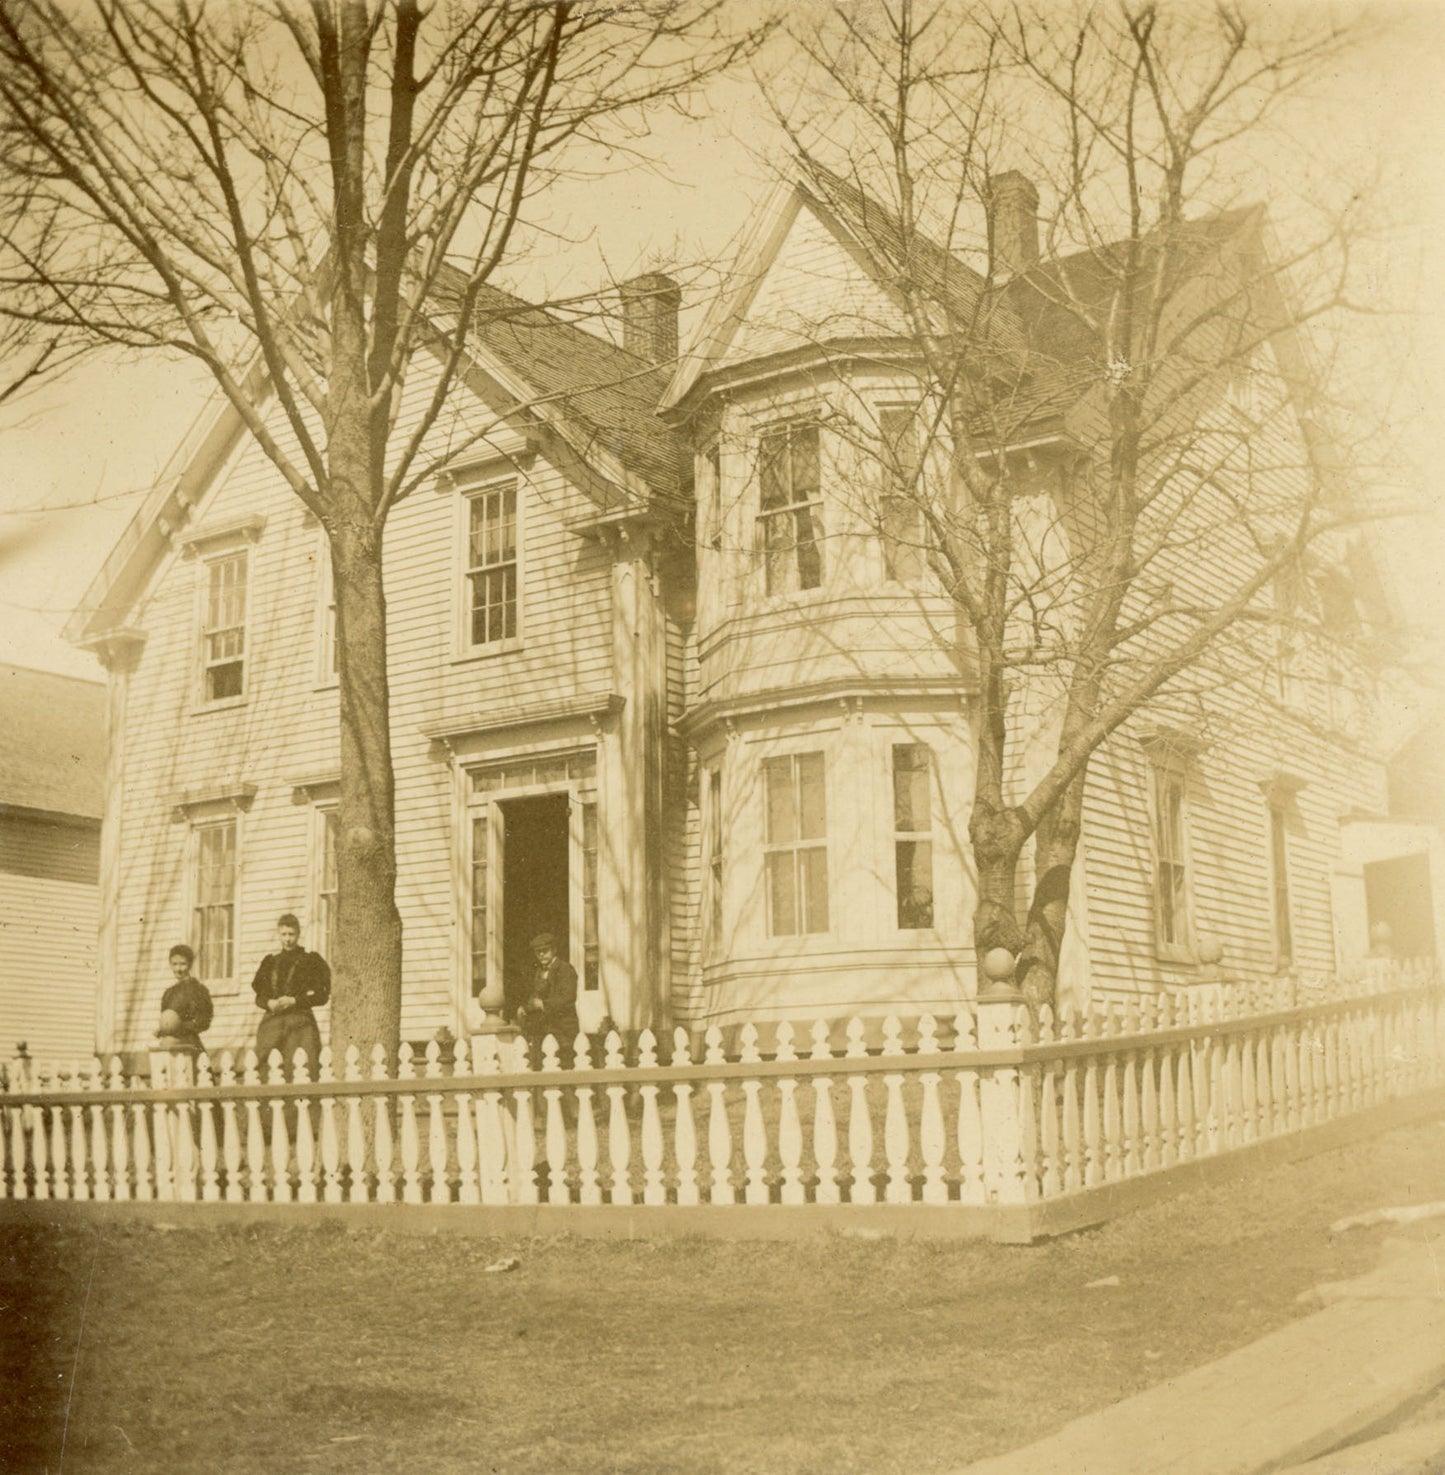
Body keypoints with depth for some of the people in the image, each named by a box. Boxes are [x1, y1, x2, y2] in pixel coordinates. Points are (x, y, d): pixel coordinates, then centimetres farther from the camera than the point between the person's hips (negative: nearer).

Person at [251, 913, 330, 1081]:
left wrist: (294, 1001, -10)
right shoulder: (270, 961, 18)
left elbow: (322, 995, 1)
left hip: (301, 1023, -3)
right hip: (272, 1021, 4)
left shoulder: (311, 960, 6)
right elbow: (259, 996, 18)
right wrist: (269, 1003, -5)